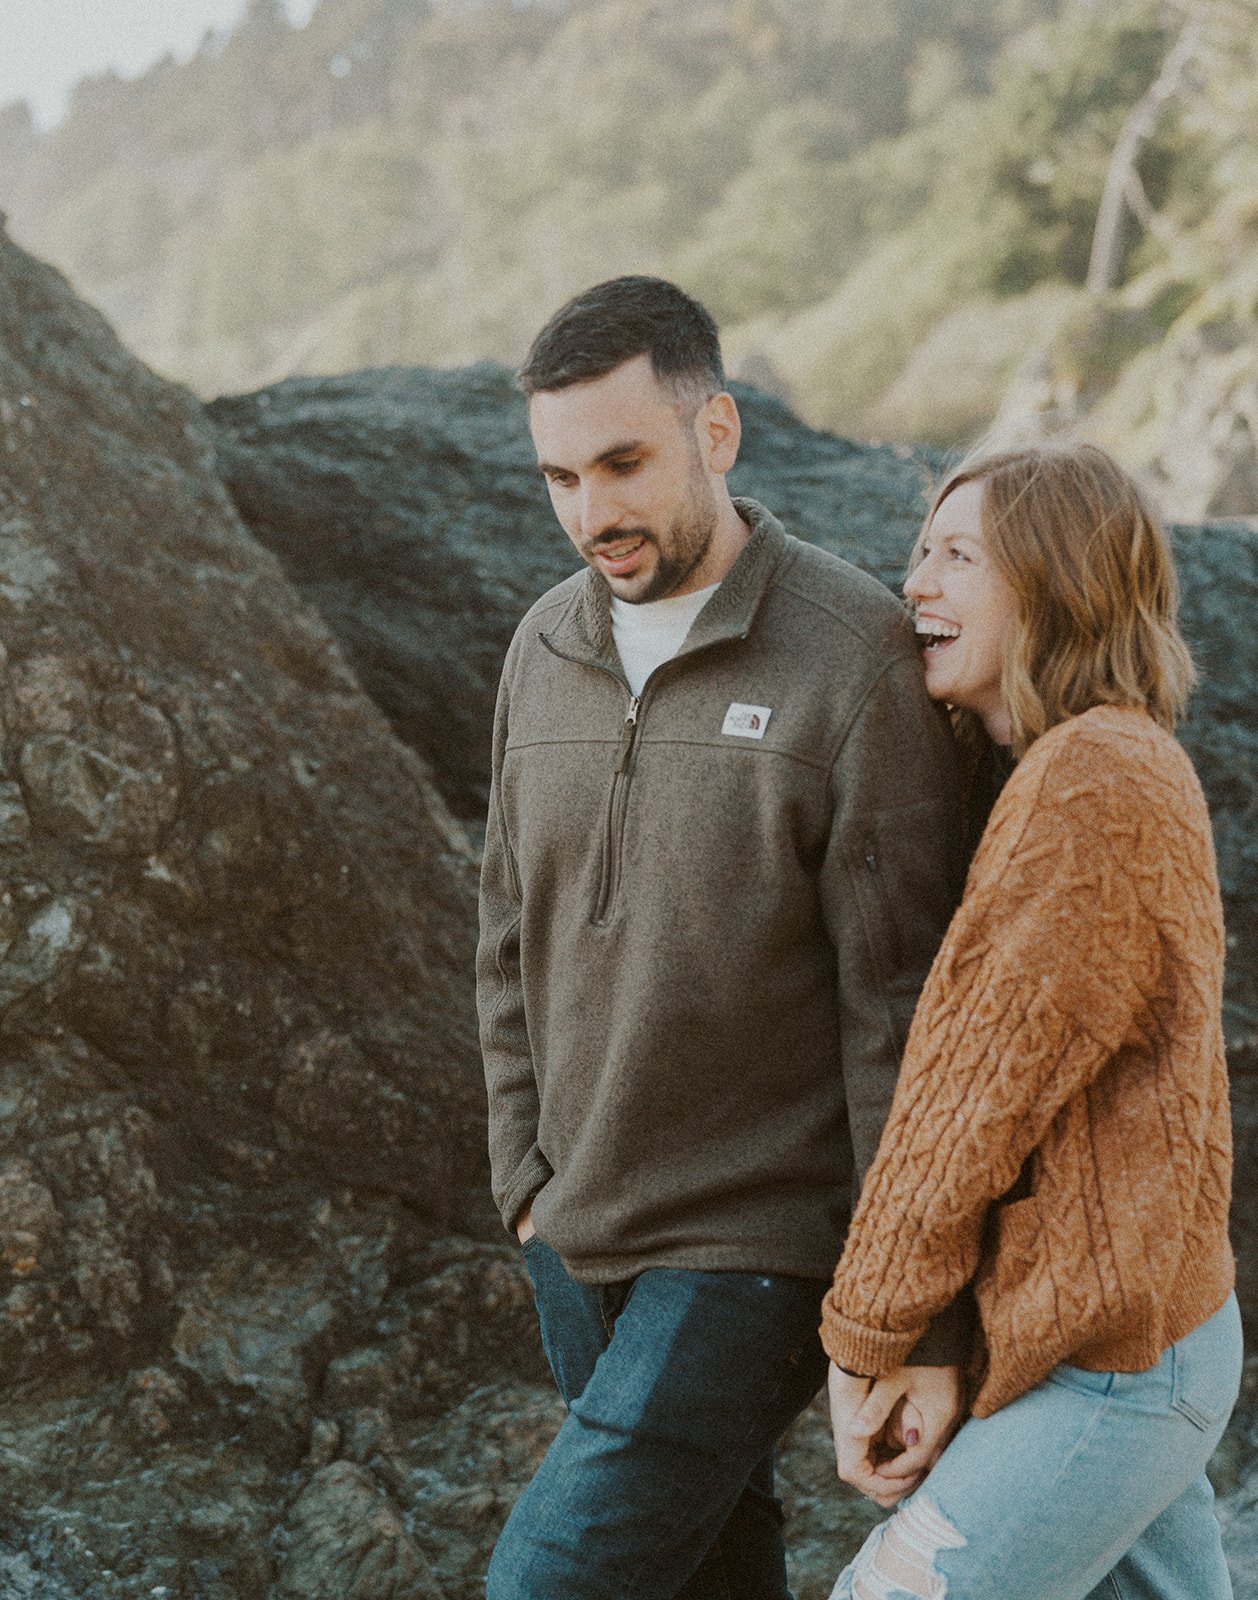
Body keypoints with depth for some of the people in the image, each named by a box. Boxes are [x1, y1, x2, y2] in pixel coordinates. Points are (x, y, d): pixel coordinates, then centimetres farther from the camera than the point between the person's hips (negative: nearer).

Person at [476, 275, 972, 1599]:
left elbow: (904, 1008, -18)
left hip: (758, 1252, -6)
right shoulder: (548, 649, 2)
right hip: (578, 1242, 7)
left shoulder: (857, 659, -18)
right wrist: (528, 1178, 6)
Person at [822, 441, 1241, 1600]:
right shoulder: (1105, 766, 10)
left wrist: (865, 1334, -11)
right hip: (1159, 1328, 10)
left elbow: (977, 1095, -20)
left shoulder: (1099, 780, -22)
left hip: (1102, 1373, -10)